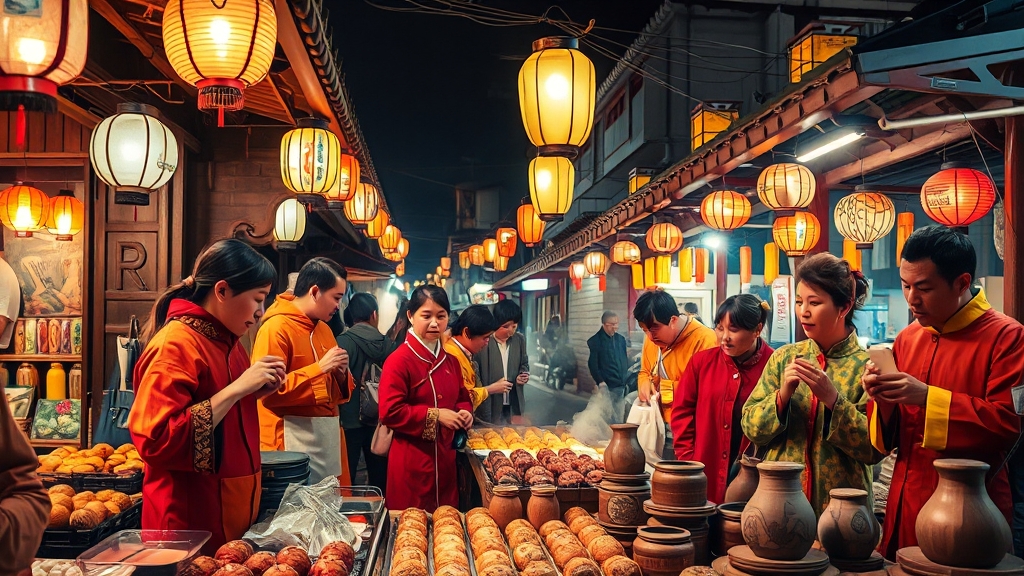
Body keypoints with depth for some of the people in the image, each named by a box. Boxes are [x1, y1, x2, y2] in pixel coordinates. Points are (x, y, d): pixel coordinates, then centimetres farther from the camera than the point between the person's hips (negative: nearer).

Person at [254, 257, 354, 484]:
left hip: (327, 435, 8)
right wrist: (319, 368, -18)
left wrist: (341, 374, 1)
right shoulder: (276, 328, -10)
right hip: (293, 438, -8)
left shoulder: (324, 329, 15)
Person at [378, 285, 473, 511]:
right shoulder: (399, 360, -13)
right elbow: (390, 412, -18)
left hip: (445, 458, 7)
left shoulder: (450, 361, 10)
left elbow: (463, 398, 22)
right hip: (412, 464, -7)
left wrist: (464, 412, -1)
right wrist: (435, 415, -18)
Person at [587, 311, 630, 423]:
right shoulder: (595, 341, -4)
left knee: (619, 418, 9)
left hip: (622, 386, 5)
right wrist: (600, 381, -13)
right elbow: (593, 365, -5)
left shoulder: (621, 339, 12)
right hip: (607, 386, -5)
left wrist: (627, 379, 10)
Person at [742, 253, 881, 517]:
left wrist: (832, 399, -23)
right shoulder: (784, 358, 3)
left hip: (839, 505, -3)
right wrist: (782, 395, -16)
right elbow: (751, 428, 0)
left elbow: (875, 448, -13)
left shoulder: (867, 366, -7)